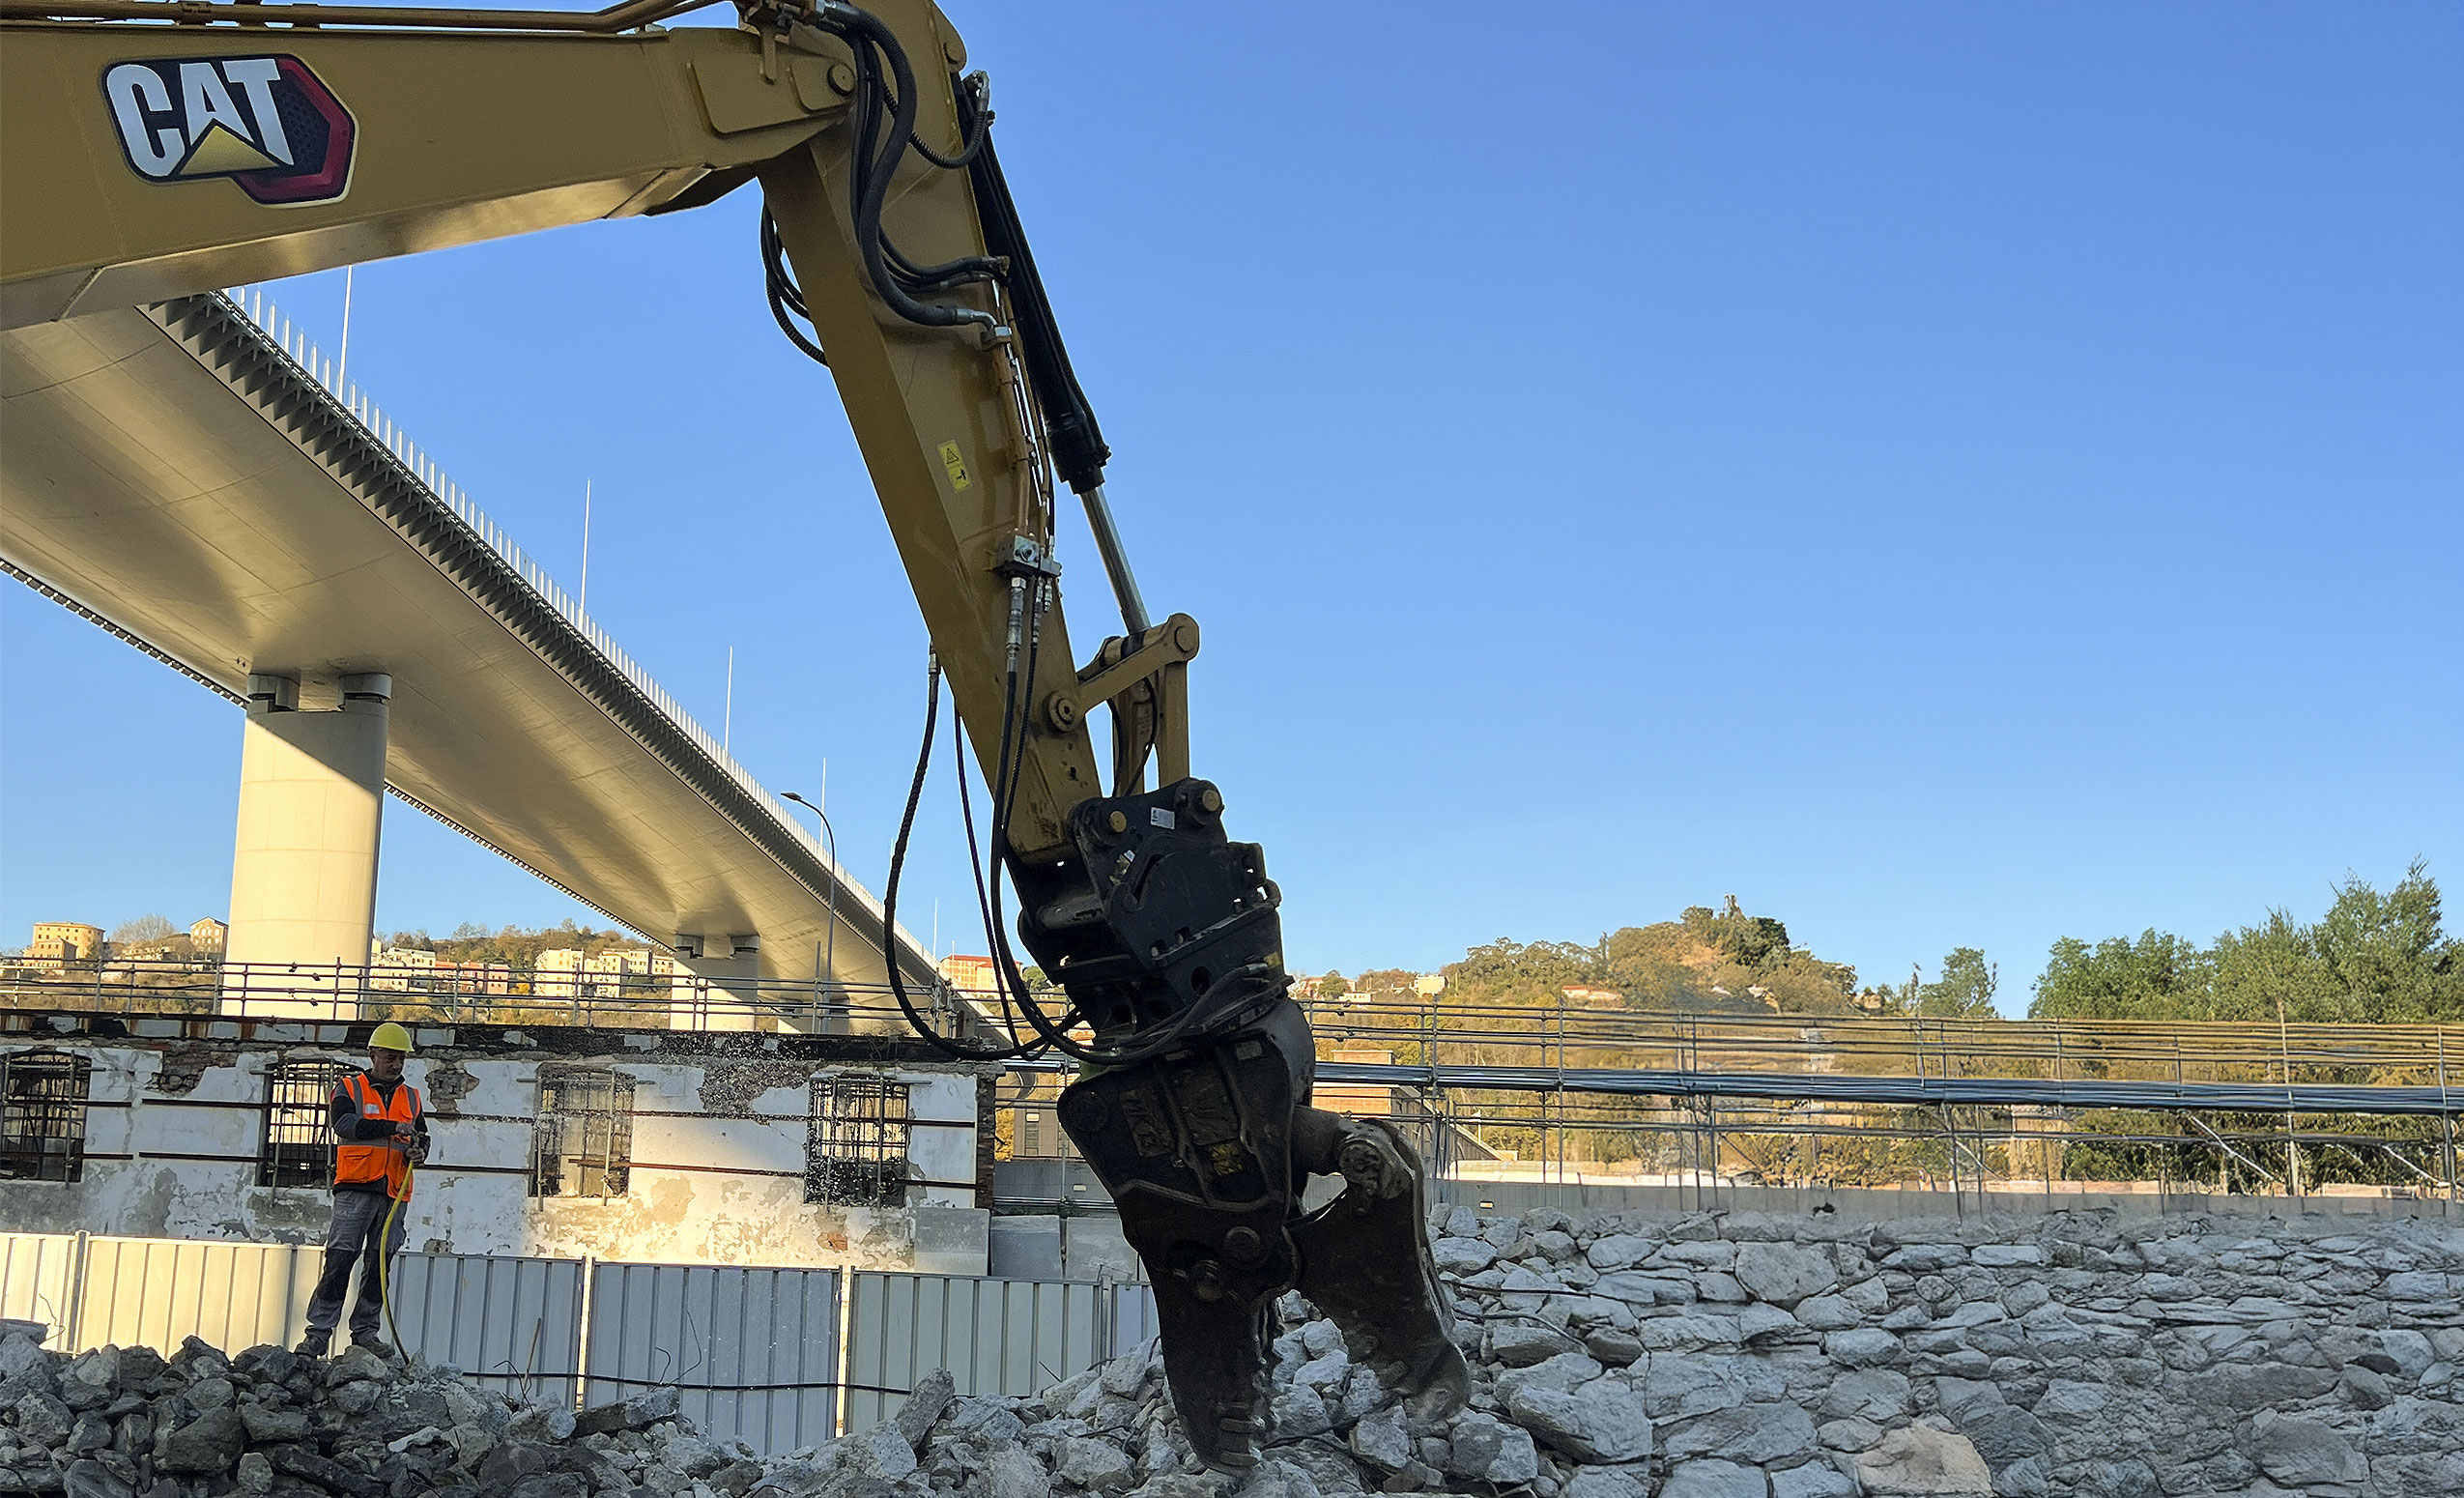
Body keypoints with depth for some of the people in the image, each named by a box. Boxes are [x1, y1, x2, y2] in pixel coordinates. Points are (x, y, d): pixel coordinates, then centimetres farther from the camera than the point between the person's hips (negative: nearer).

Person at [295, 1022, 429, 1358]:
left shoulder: (411, 1098, 20)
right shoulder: (350, 1088, 7)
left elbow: (422, 1138, 21)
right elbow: (345, 1124, -12)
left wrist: (419, 1152, -4)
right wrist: (394, 1127, -21)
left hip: (395, 1194, 4)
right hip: (356, 1189, -4)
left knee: (380, 1265, 4)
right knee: (339, 1260, -9)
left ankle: (365, 1332, 10)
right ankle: (319, 1332, -5)